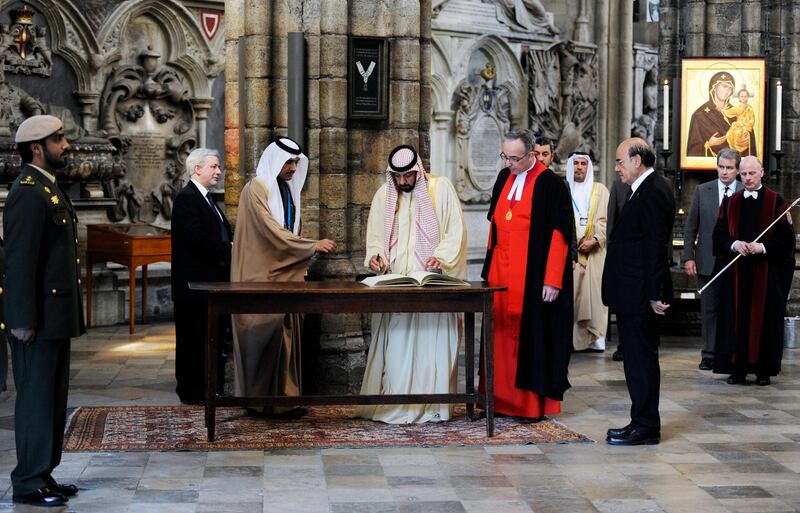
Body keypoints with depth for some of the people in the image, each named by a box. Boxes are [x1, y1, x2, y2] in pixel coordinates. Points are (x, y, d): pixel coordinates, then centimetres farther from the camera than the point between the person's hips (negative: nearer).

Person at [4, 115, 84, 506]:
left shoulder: (49, 189, 16)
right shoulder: (28, 193, -15)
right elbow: (19, 261, -19)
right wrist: (23, 320, -22)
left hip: (56, 316, 10)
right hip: (38, 319, -10)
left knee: (53, 399, 13)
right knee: (36, 398, -2)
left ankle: (43, 475, 22)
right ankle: (29, 483, 6)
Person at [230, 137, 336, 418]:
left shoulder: (289, 189, 14)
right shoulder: (256, 190, -12)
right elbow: (273, 232, -20)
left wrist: (304, 257, 12)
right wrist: (313, 245, -20)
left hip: (284, 273, 8)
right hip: (261, 274, -7)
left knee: (286, 335, 4)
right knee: (265, 334, -4)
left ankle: (284, 396, 7)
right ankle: (259, 399, 4)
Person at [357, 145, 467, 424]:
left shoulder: (441, 188, 1)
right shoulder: (384, 195, 11)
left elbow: (455, 230, -2)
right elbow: (375, 235, 15)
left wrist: (441, 256, -19)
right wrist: (375, 254, -6)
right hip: (394, 283, 3)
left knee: (430, 342, -5)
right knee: (395, 344, -1)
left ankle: (431, 405, 0)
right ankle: (394, 404, 2)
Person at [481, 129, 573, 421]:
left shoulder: (550, 184, -9)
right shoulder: (504, 178, 11)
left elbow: (559, 234, -12)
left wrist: (552, 280, -16)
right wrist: (490, 268, 15)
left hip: (532, 276, -6)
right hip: (501, 274, 6)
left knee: (532, 334, -2)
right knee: (502, 334, 7)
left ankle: (534, 403, 6)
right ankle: (504, 399, 15)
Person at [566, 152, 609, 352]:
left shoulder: (600, 190, 13)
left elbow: (605, 220, 5)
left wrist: (594, 240, -10)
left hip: (594, 252, 1)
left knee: (593, 293, -4)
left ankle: (595, 338, -2)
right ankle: (569, 337, -5)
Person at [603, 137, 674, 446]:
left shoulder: (653, 192, -15)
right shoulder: (646, 189, 17)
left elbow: (655, 247, -20)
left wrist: (654, 294, -22)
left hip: (639, 294, -11)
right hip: (632, 295, 11)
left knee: (642, 359, -4)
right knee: (637, 359, 14)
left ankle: (646, 428, 3)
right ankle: (642, 422, 22)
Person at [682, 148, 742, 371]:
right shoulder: (702, 191, 5)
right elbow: (690, 227, 7)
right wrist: (688, 257, -1)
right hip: (708, 262, 1)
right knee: (709, 310, 6)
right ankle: (709, 355, 13)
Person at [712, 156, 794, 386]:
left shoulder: (776, 202, 2)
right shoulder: (731, 203, 10)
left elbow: (786, 237, -2)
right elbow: (719, 235, 7)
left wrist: (763, 247, -17)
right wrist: (734, 244, -12)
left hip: (767, 272, -2)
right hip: (737, 271, 2)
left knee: (765, 319, 0)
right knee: (737, 319, 1)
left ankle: (764, 369, 7)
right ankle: (738, 369, 6)